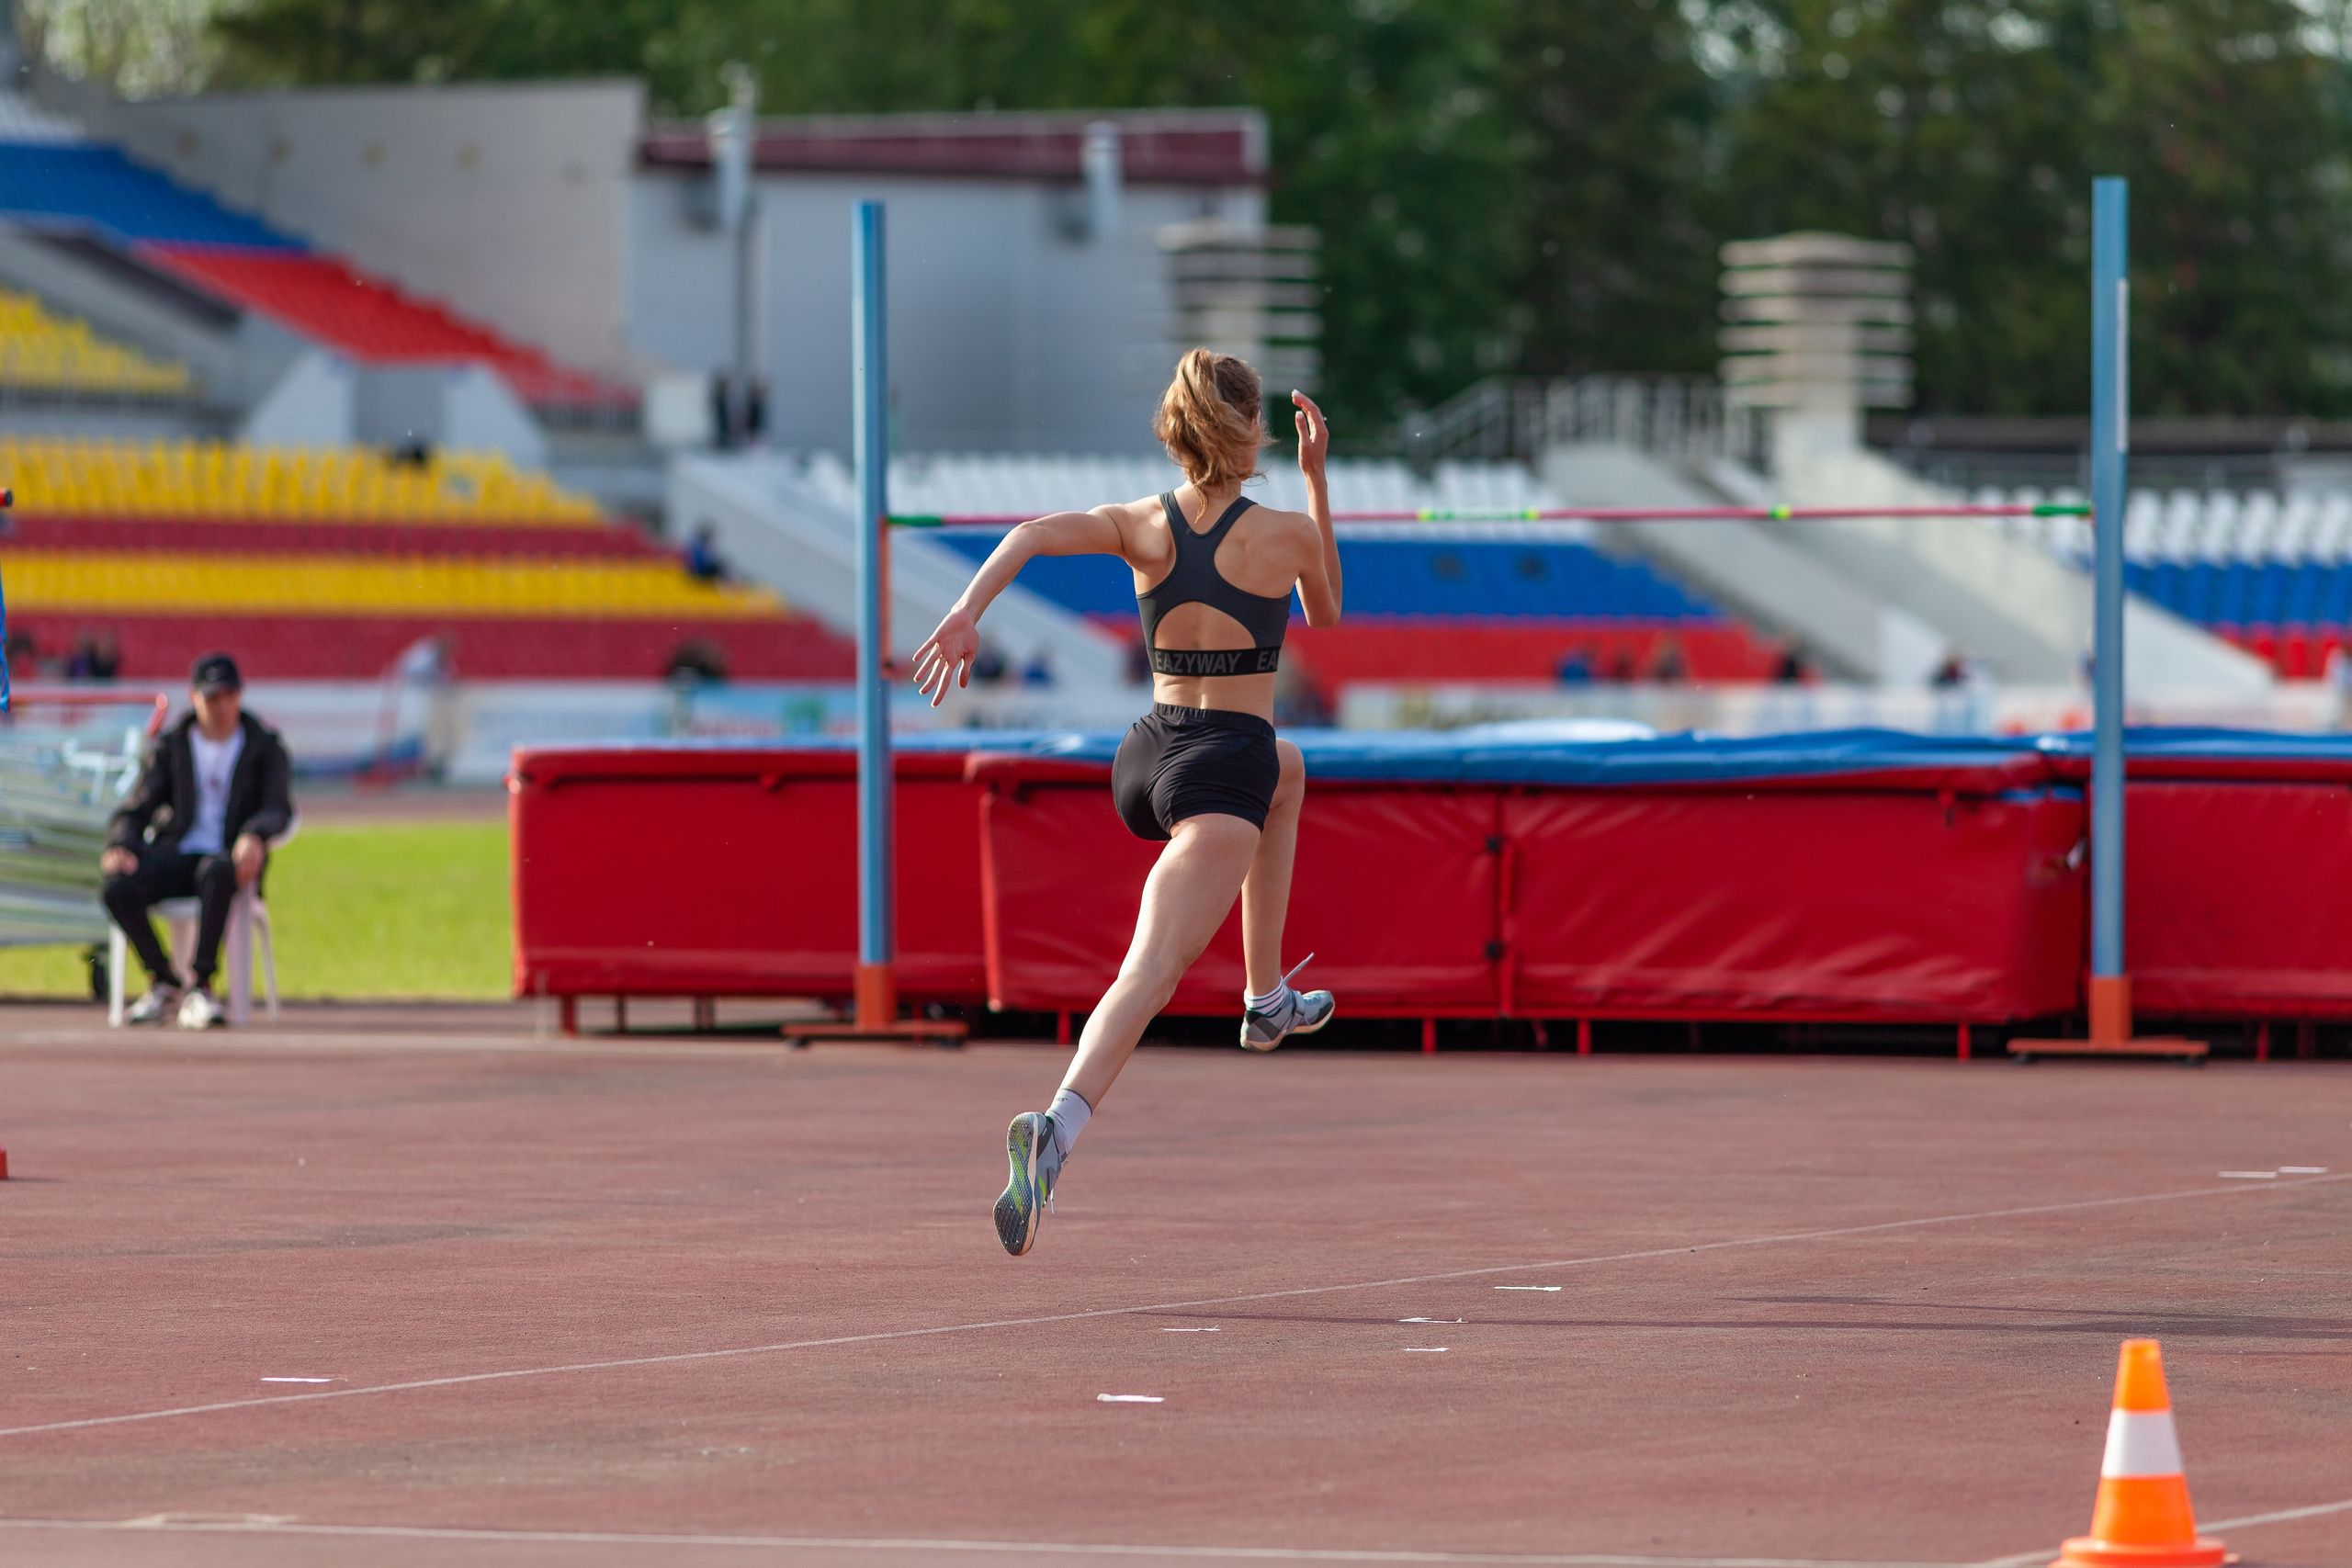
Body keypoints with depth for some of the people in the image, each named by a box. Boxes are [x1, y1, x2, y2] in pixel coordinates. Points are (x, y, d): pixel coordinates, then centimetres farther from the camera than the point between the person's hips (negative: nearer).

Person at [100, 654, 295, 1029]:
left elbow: (279, 809, -4)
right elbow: (135, 810, 8)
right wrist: (119, 845, -17)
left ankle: (198, 987, -38)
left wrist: (255, 836, -30)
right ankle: (164, 983, -11)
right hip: (174, 854, 3)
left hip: (230, 858, -3)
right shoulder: (169, 748, 16)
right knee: (118, 889, -30)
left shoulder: (265, 747, 10)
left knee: (216, 872, -42)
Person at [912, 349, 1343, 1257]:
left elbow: (1036, 535, -15)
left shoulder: (1142, 527, 4)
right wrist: (1317, 479, 17)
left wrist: (968, 612, -23)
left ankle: (1268, 999, 41)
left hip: (1146, 756, 6)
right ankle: (1056, 1129, -44)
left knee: (1285, 769, 38)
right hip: (1222, 767, -6)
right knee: (1148, 975, -19)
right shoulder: (1284, 534, -4)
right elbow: (1326, 613, 18)